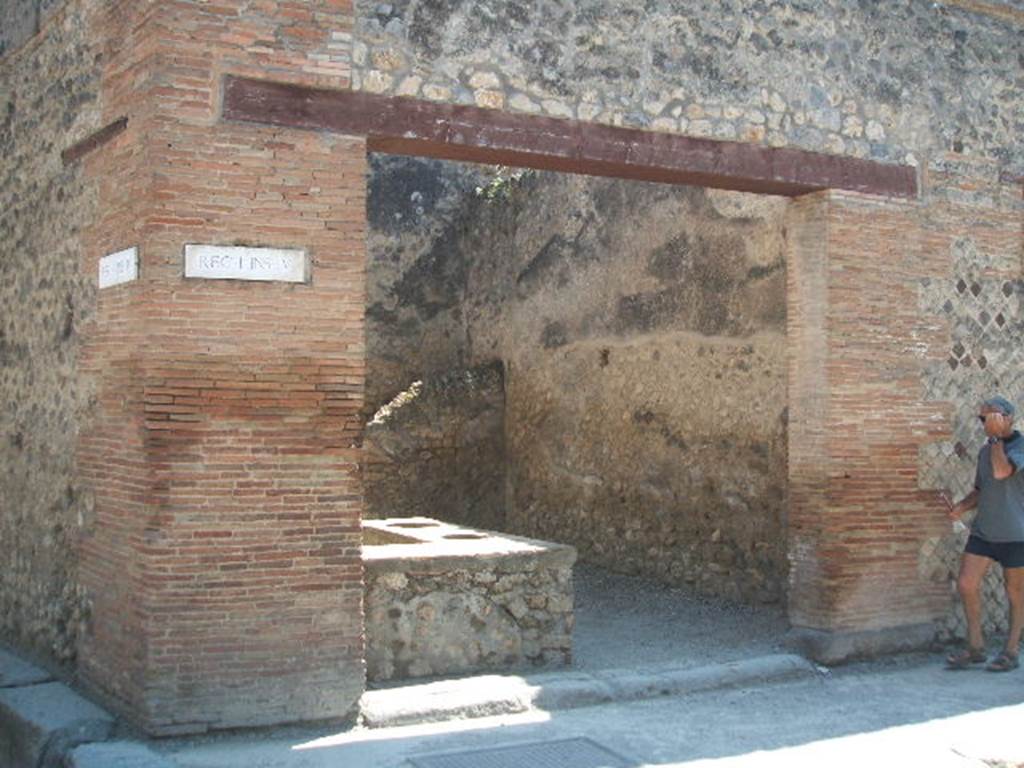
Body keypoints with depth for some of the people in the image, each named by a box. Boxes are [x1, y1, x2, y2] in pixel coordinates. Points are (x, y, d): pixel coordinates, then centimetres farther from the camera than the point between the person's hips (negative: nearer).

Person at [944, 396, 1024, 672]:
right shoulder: (985, 450, 10)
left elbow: (1001, 472, -30)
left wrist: (997, 437, -21)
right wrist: (961, 507, 1)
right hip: (983, 530, 6)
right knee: (966, 585, 0)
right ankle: (975, 647, 12)